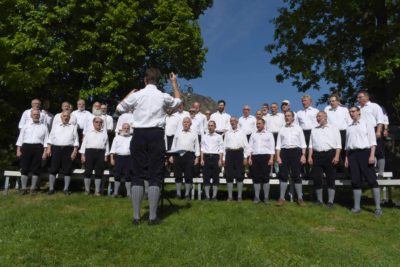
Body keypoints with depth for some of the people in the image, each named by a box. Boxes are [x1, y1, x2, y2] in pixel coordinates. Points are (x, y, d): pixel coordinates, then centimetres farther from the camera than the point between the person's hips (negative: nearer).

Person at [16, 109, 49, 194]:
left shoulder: (43, 127, 11)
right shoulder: (25, 125, 13)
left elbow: (46, 140, 5)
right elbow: (20, 138, 10)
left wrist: (45, 152, -3)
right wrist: (18, 150, 1)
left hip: (38, 147, -1)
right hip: (26, 147, 1)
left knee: (36, 169, 1)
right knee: (24, 168, 0)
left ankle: (33, 188, 11)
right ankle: (24, 188, 9)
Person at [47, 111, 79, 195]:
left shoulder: (73, 127, 10)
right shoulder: (55, 125, 16)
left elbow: (76, 140, 4)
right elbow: (51, 137, 12)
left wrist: (75, 151, -5)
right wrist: (49, 148, 1)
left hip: (68, 149, -1)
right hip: (56, 148, 1)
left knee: (67, 170, 1)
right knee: (53, 169, 1)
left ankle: (66, 189, 11)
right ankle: (51, 188, 10)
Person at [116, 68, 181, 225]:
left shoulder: (137, 95, 2)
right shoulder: (163, 96, 3)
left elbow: (119, 109, 15)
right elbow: (178, 101, 25)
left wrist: (129, 94, 28)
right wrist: (174, 83, 34)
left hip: (139, 134, 1)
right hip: (156, 135, -1)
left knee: (138, 175, 6)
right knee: (155, 175, 3)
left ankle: (136, 216, 8)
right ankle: (152, 216, 2)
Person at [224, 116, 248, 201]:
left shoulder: (242, 132, 8)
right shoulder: (227, 133, 13)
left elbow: (246, 145, 5)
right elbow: (224, 145, 12)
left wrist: (245, 157, -3)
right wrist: (224, 158, 6)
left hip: (239, 153, -1)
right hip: (229, 154, 2)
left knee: (240, 175, 1)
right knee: (229, 176, 2)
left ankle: (239, 196, 10)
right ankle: (230, 196, 11)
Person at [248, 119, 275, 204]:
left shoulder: (269, 134, 9)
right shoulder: (253, 134, 17)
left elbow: (272, 147, 2)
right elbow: (250, 147, 12)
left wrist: (271, 158, -8)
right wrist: (250, 158, 1)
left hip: (265, 156, -2)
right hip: (255, 157, 3)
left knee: (265, 177, -1)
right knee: (256, 177, 2)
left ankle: (266, 197, 7)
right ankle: (256, 197, 8)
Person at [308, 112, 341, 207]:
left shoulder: (334, 129, 9)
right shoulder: (314, 130, 18)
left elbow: (338, 144, 2)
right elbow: (311, 144, 14)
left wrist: (336, 156, -10)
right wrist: (310, 156, 4)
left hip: (330, 154, -3)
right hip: (317, 155, 3)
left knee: (330, 179, 0)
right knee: (317, 178, 2)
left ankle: (330, 201, 9)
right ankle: (319, 200, 15)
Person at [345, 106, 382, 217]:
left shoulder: (366, 123, 6)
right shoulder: (349, 127, 19)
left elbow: (372, 140, -2)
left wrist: (372, 155, -13)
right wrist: (346, 157, 10)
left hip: (364, 152, -4)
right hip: (352, 154, 4)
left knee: (371, 179, -6)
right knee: (355, 181, 4)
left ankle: (378, 207, 0)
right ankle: (357, 206, 9)